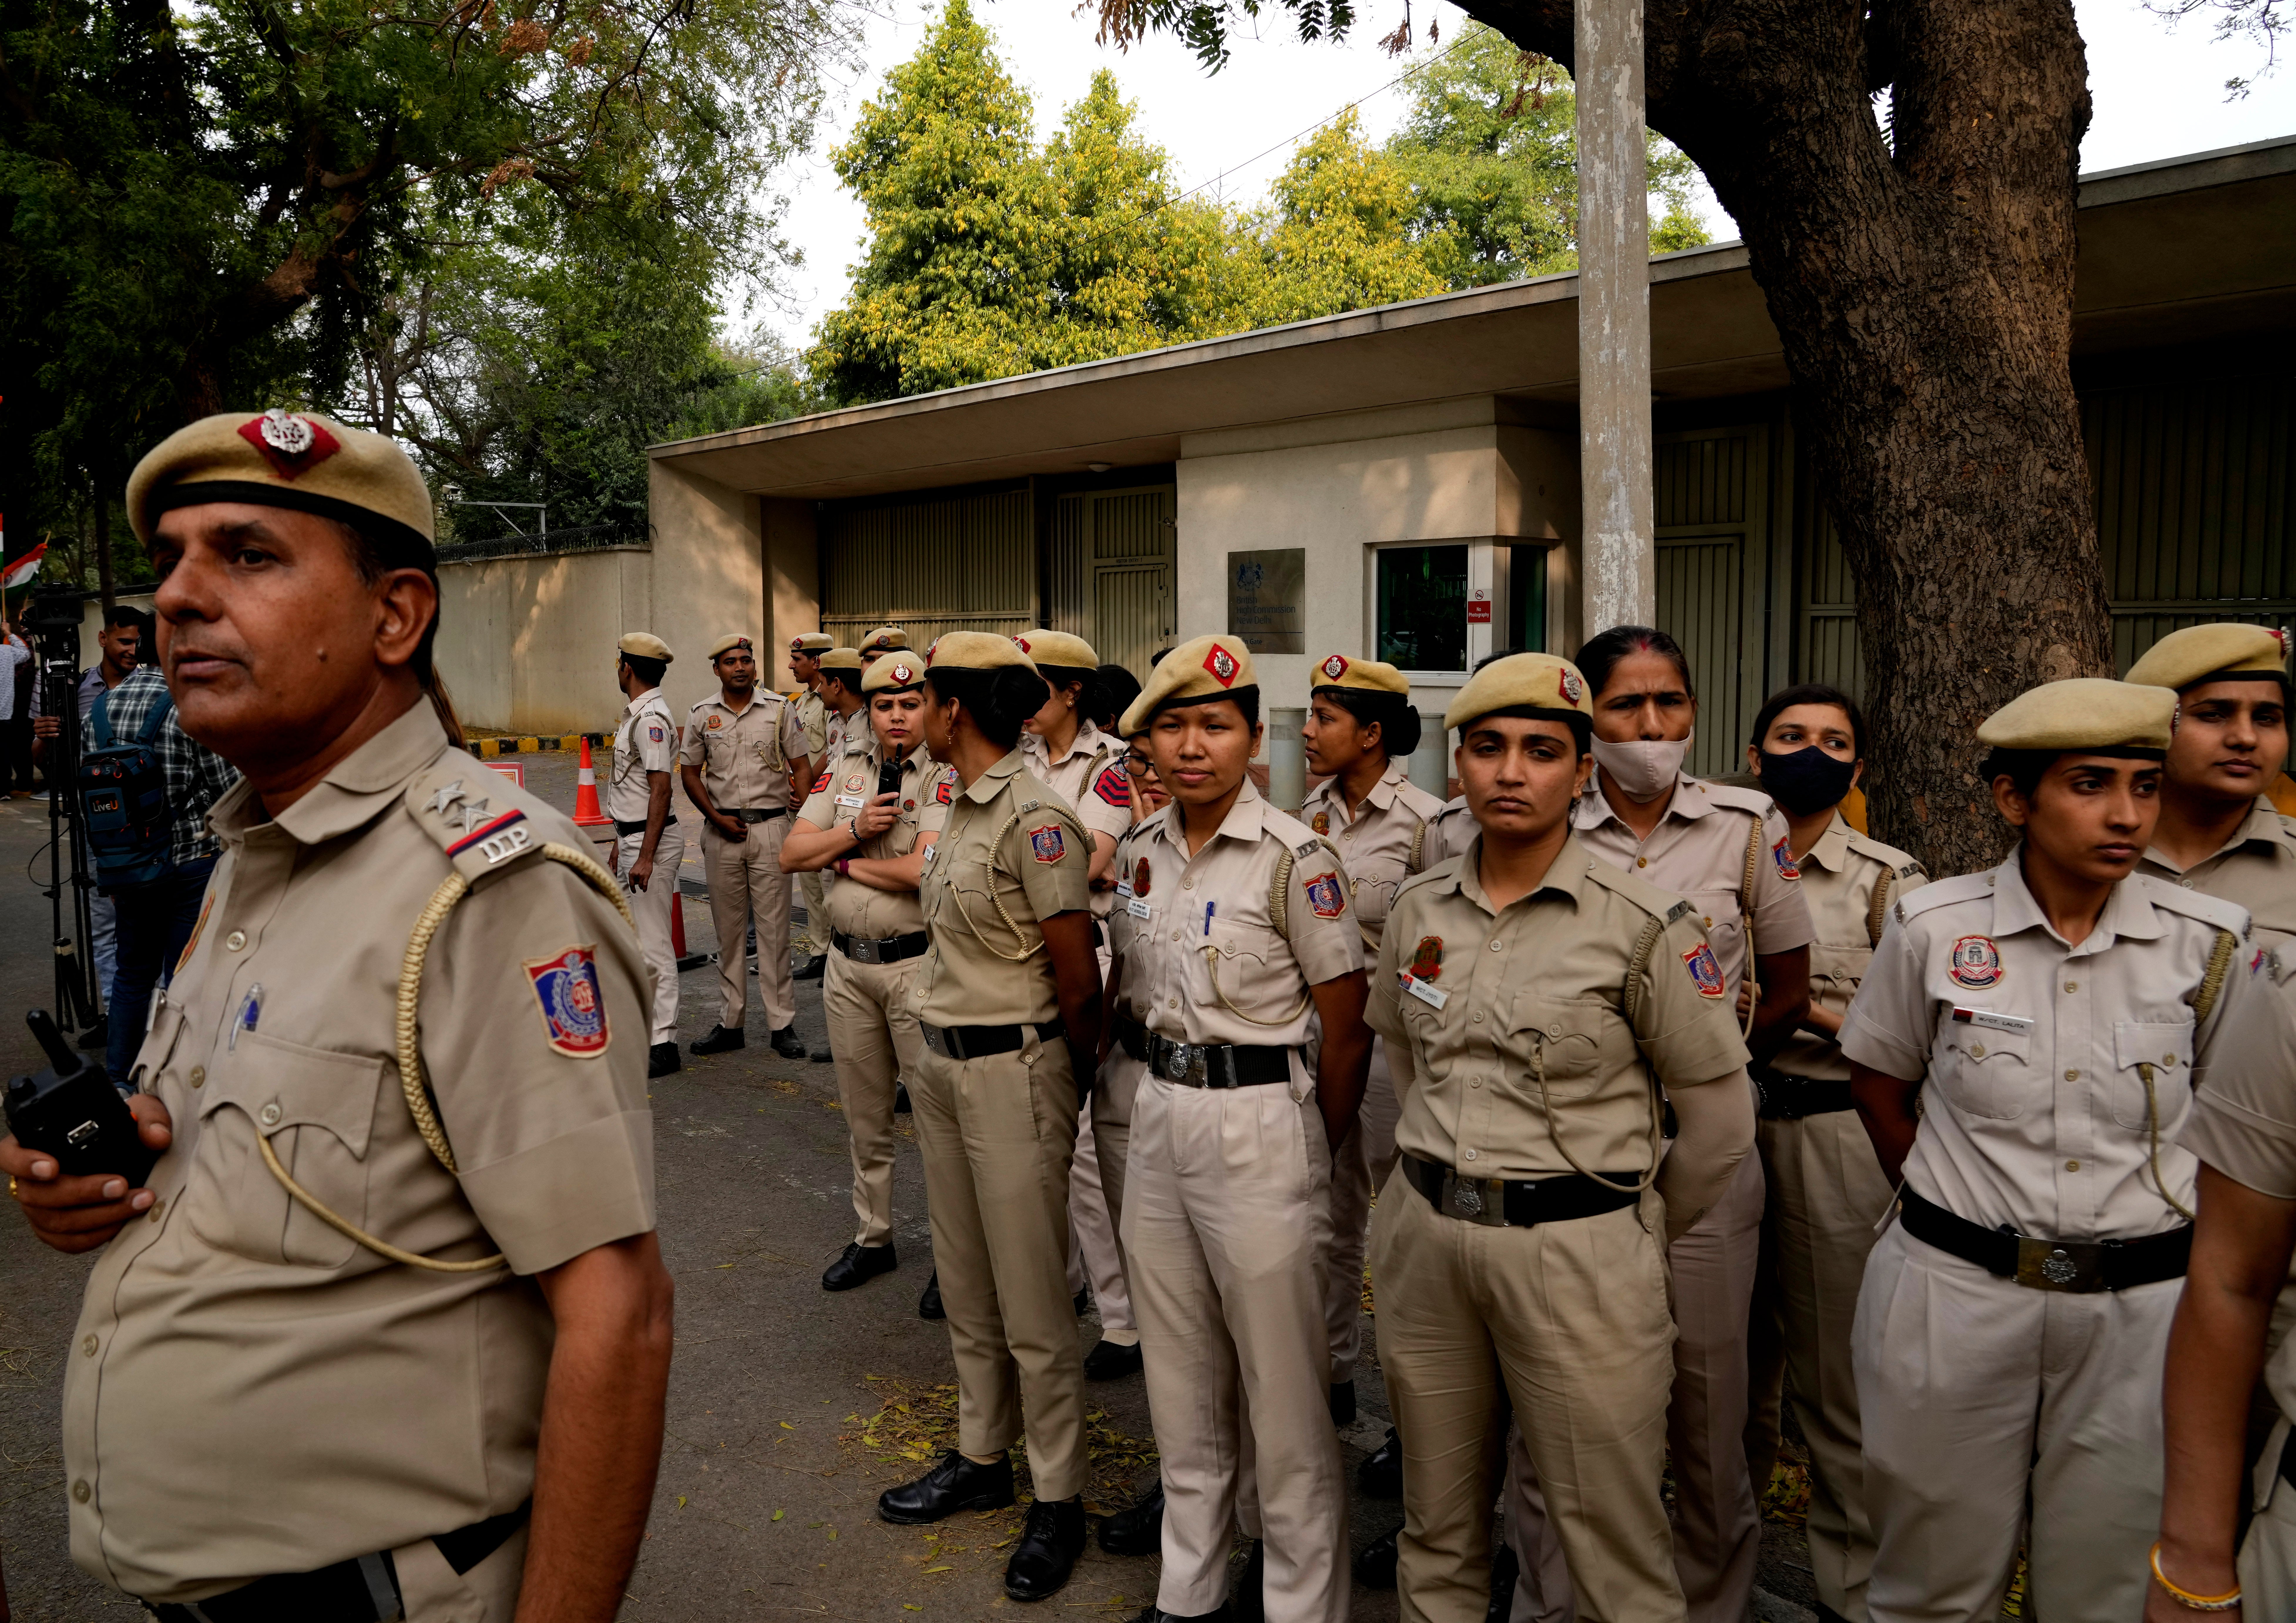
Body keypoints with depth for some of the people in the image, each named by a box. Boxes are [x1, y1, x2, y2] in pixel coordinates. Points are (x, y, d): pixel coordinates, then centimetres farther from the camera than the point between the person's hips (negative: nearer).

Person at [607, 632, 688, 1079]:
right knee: (637, 938, 16)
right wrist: (621, 843, 26)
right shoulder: (636, 714, 15)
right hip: (634, 837, 11)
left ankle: (663, 1043, -3)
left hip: (652, 841, -11)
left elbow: (661, 789, -23)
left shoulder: (651, 718, -18)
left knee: (653, 944, -8)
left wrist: (645, 856, -26)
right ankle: (645, 1028, 26)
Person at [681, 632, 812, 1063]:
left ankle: (782, 1024, 5)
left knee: (773, 926, -1)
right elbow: (690, 772, 10)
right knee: (728, 929, 8)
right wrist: (717, 818, -2)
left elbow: (802, 766, 3)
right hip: (721, 830, 2)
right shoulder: (702, 715, 6)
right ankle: (731, 1023, 16)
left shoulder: (780, 709, 2)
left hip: (770, 826, -2)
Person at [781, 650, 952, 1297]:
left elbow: (925, 869, -25)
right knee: (864, 1113, 17)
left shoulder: (945, 777, -12)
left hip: (917, 963, -6)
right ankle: (872, 1238, 32)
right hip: (848, 962, 6)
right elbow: (792, 854, 4)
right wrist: (856, 831, -12)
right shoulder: (845, 769, 7)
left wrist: (847, 863, -10)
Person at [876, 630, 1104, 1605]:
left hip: (1013, 1074, -9)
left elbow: (1079, 984, -15)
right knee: (966, 1286, 20)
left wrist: (1075, 1076, -1)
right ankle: (982, 1460, 37)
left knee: (1032, 1304, 4)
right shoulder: (963, 808, 8)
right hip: (944, 1066, 9)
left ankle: (1059, 1502, 21)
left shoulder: (1033, 817, -20)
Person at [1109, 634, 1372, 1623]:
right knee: (1179, 1376, 18)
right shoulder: (1144, 849, 5)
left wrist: (1316, 1155, -2)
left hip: (1257, 1122, -6)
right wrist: (1158, 1085, 12)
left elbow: (1346, 1027, -10)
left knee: (1282, 1387, 5)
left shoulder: (1294, 858, -14)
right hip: (1158, 1114, 7)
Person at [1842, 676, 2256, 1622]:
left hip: (2142, 1308, 1)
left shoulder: (2209, 942, -3)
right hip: (1953, 1296, 0)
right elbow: (1878, 1080, 7)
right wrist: (1949, 1215, 5)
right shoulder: (1932, 926, -6)